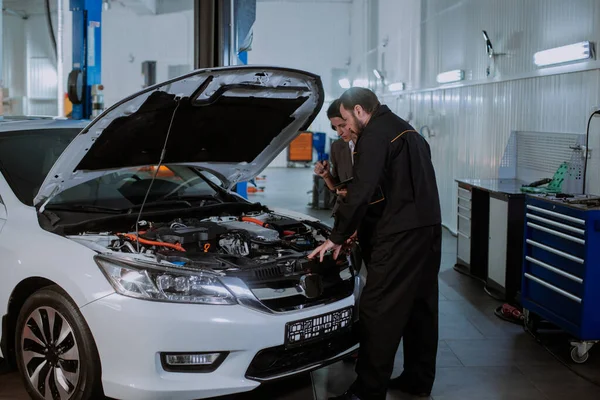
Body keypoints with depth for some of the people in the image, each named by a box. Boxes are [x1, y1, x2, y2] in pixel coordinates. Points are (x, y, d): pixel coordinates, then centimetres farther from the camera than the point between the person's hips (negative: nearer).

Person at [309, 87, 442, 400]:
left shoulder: (375, 134, -8)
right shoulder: (405, 130, 22)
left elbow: (362, 191, -15)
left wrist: (337, 237, -7)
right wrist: (361, 228, 25)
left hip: (400, 233, -10)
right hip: (428, 226, 10)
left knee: (378, 309, -6)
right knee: (420, 304, 15)